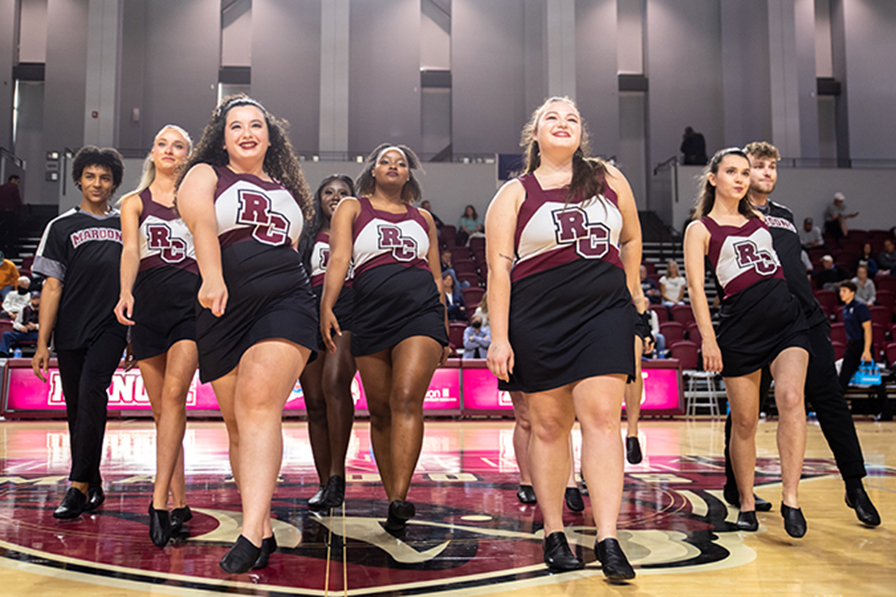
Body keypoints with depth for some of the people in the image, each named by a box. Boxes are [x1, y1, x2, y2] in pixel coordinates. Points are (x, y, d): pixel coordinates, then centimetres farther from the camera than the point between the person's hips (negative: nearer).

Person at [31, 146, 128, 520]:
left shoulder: (127, 225, 12)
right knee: (78, 410, 6)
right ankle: (93, 489, 19)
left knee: (91, 395, -18)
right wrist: (42, 343, -2)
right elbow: (52, 286, 4)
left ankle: (77, 486, -16)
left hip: (110, 328, -1)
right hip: (71, 334, 1)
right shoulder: (61, 227, 8)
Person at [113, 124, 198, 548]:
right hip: (148, 302, 2)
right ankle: (179, 503, 9)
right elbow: (130, 250, -2)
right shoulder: (134, 202, 15)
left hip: (192, 298, -2)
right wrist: (126, 294, -20)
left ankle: (160, 501, -20)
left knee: (174, 392, -19)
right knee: (161, 408, 2)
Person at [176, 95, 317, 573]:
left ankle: (251, 533, -25)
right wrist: (212, 278, -30)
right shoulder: (205, 175, 10)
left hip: (285, 301, 0)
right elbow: (201, 222, -12)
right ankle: (265, 533, 10)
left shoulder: (286, 189, 22)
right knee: (237, 422, 1)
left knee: (260, 401, -20)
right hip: (224, 309, 0)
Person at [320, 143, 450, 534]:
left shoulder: (423, 218, 22)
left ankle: (400, 499, -22)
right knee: (380, 411, 2)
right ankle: (392, 500, 10)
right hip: (372, 315, 0)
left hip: (421, 311, 0)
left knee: (406, 399, -18)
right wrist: (327, 307, -14)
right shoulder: (352, 208, 16)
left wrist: (444, 333, 19)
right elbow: (339, 258, 1)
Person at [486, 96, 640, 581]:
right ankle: (554, 534, 16)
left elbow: (630, 239, 25)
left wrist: (627, 292, 19)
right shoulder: (515, 194, 3)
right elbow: (498, 267, -3)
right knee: (549, 424, 4)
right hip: (539, 318, -1)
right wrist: (499, 336, -10)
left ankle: (607, 541, -7)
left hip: (604, 312, 2)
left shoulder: (610, 180, 12)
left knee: (602, 416, -9)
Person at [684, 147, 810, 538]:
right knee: (744, 421, 3)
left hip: (787, 315, 4)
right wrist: (708, 339, -15)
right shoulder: (700, 229, 3)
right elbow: (695, 286, -6)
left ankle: (790, 499, -12)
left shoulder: (758, 218, 20)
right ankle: (746, 503, 19)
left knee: (790, 399, -18)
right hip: (741, 322, -4)